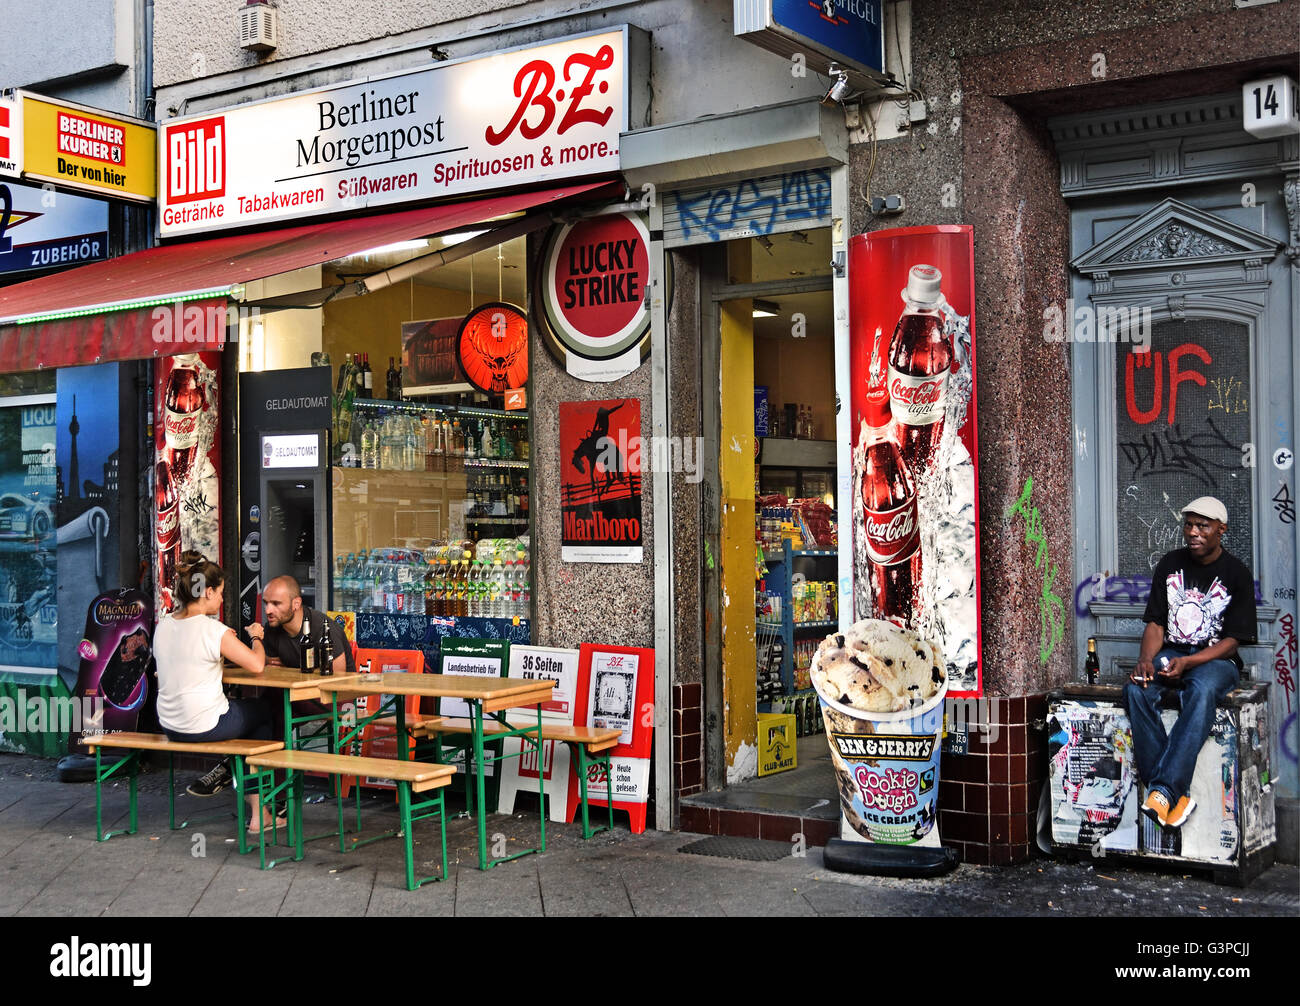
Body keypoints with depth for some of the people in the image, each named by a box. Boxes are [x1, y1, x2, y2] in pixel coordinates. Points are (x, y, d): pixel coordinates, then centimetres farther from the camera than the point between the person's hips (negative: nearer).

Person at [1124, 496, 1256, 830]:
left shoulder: (1236, 574, -3)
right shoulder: (1171, 564, 8)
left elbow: (1232, 640, -7)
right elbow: (1156, 623, 6)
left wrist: (1186, 663, -22)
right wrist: (1146, 660, -15)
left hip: (1215, 659, -4)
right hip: (1171, 654, 4)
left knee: (1202, 691, -39)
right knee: (1135, 689, -29)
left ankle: (1163, 790, -45)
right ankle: (1176, 794, -33)